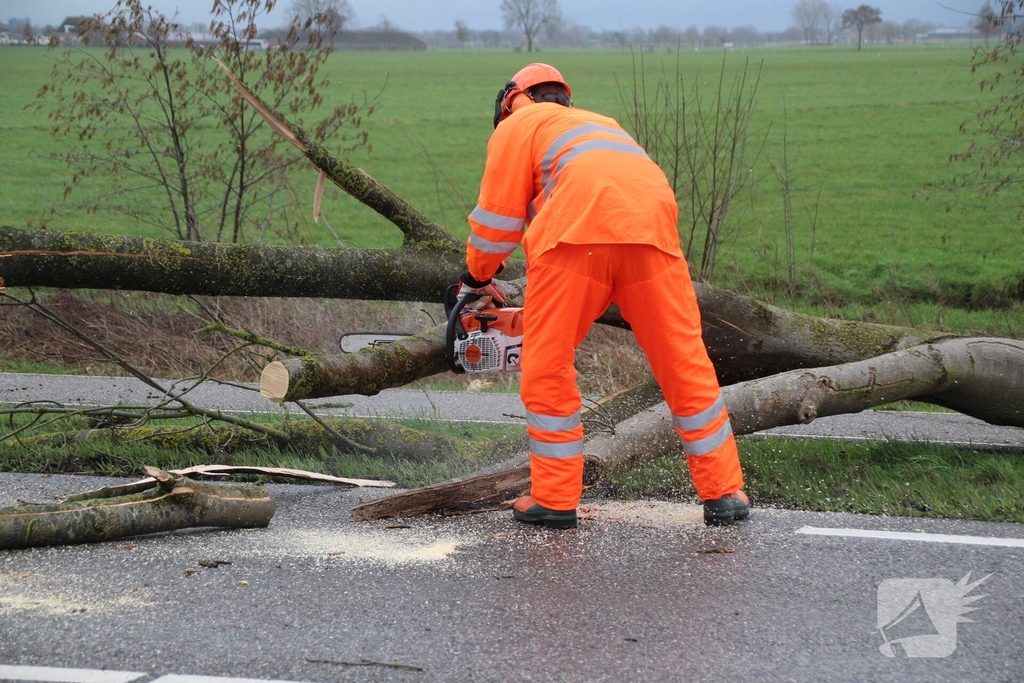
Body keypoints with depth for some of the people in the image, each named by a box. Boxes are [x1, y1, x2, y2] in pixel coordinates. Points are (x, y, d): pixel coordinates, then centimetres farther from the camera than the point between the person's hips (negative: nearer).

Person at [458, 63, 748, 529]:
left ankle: (554, 500, 9)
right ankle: (724, 494, 12)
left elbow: (499, 214, 18)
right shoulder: (601, 125, 41)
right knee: (685, 364, 10)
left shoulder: (518, 125, 25)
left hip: (578, 229, -5)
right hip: (653, 230, 5)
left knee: (548, 366, 7)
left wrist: (478, 279, 35)